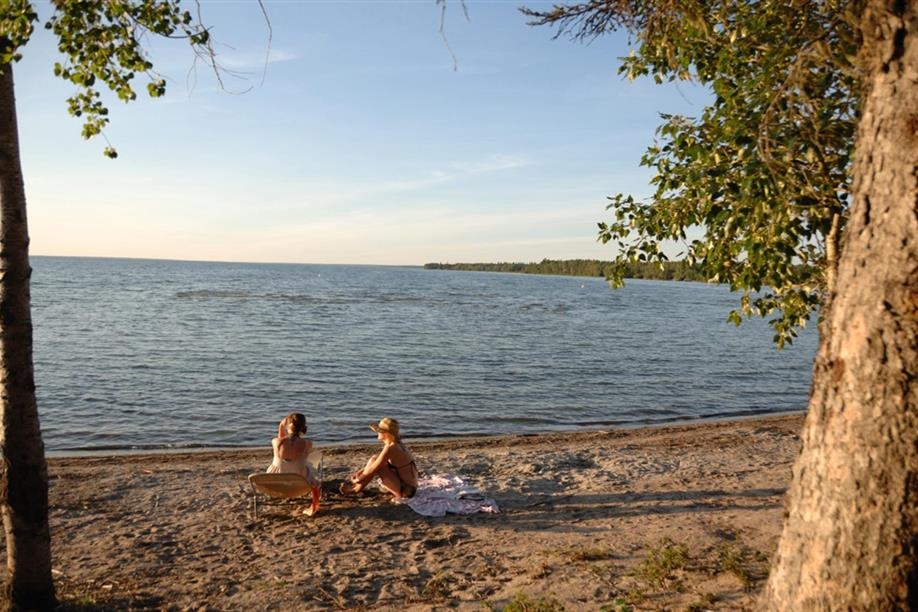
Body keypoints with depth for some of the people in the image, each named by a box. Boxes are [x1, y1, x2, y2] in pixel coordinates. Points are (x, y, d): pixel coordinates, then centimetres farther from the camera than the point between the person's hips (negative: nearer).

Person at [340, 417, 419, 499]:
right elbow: (374, 461, 17)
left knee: (376, 464, -13)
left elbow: (373, 468, -17)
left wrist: (358, 479, -2)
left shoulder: (390, 448, -22)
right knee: (375, 459, 7)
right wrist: (359, 472, 11)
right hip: (408, 487, 9)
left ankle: (357, 489, 4)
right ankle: (357, 486, 10)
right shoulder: (395, 445, 5)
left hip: (405, 491, -9)